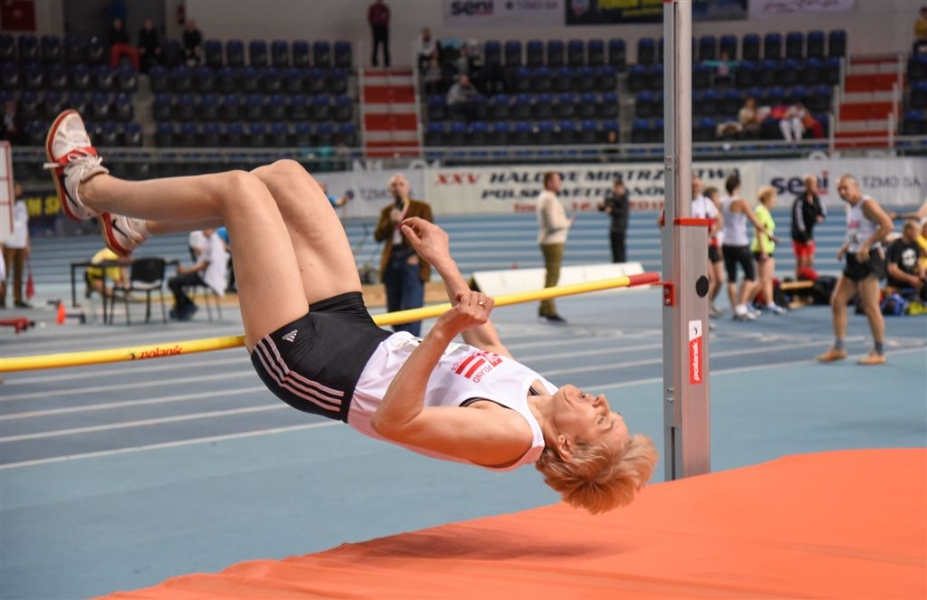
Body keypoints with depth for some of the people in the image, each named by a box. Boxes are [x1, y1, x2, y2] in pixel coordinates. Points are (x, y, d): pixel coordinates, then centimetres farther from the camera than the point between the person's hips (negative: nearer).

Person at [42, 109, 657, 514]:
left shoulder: (513, 434, -29)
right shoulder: (540, 393, -6)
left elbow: (393, 421, -37)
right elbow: (491, 345, 15)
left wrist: (446, 329, -45)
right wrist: (446, 265, 19)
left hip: (303, 356, -8)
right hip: (353, 327, 8)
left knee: (240, 188, -6)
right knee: (283, 175, 10)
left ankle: (90, 186, 20)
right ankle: (139, 225, 31)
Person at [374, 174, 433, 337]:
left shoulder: (421, 207, 6)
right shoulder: (386, 211, 17)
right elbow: (378, 236, 8)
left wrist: (419, 256, -11)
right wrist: (390, 222, -8)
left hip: (412, 262, -4)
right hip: (391, 263, 5)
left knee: (411, 308, -13)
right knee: (394, 310, 5)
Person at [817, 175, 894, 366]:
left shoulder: (867, 204, -12)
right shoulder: (851, 209, 16)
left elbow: (887, 225, -21)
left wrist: (866, 246, -23)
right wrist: (845, 248, 9)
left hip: (868, 259, -9)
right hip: (853, 260, 9)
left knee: (870, 306, -7)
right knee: (837, 301, 5)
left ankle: (879, 353, 1)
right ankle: (839, 348, 11)